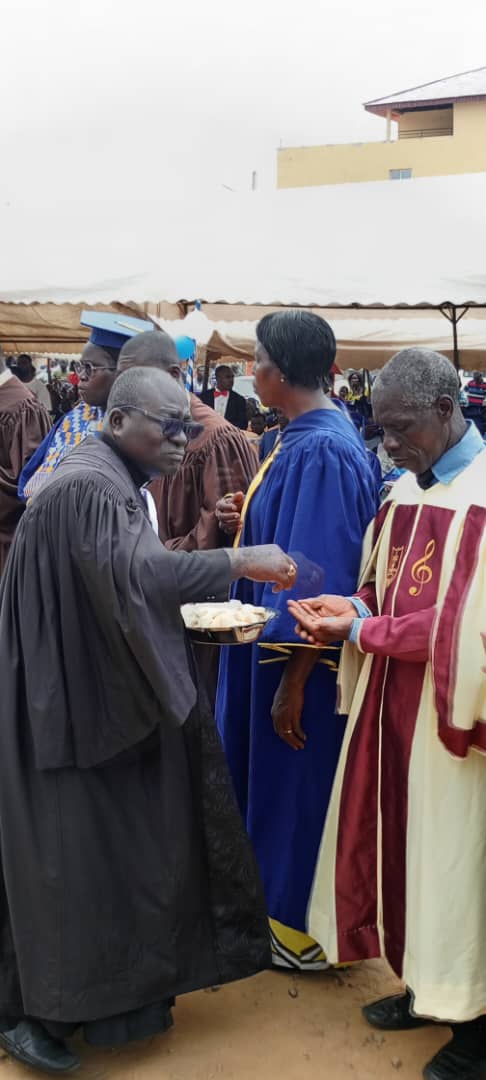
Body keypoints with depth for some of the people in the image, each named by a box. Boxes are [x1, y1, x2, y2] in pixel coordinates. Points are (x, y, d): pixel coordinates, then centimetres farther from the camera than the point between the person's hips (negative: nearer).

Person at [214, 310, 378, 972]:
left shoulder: (319, 451, -24)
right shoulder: (305, 435, 6)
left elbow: (322, 575, -25)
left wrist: (294, 680, -21)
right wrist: (250, 521, 3)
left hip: (302, 653, -10)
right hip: (275, 637, 10)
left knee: (298, 779, 6)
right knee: (272, 770, 21)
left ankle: (305, 928, 24)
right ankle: (281, 895, 39)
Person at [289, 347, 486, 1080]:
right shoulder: (406, 490, 8)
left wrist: (363, 630, -19)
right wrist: (349, 608, -6)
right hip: (393, 705, 7)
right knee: (402, 843, 16)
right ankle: (424, 984, 35)